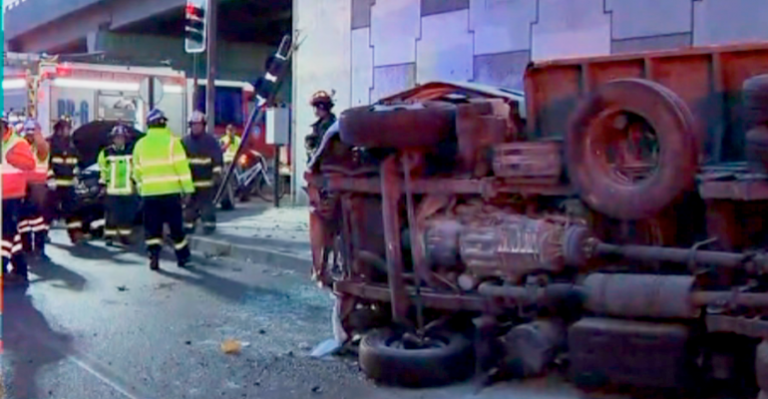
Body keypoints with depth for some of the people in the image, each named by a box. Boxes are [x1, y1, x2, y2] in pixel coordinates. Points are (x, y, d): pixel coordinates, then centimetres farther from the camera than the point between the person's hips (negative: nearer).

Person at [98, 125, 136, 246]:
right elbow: (102, 169, 3)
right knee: (112, 215, -4)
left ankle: (124, 235, 16)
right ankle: (109, 236, 6)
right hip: (112, 190, -2)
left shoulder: (131, 152, 7)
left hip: (128, 190, 3)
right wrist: (103, 183, 1)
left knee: (128, 215, 5)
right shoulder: (106, 153, 0)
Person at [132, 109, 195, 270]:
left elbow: (137, 171, 12)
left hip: (149, 192, 2)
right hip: (171, 191, -2)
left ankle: (154, 255, -7)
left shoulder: (140, 144, 7)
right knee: (176, 225, 9)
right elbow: (182, 166, -9)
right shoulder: (172, 141, -5)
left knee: (152, 227, 8)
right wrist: (188, 188, -5)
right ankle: (182, 256, 17)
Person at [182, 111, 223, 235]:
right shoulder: (185, 142, 9)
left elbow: (218, 158, -3)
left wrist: (217, 173, -10)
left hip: (207, 181, -3)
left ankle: (209, 224, 8)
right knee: (190, 204, 6)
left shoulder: (210, 140, -1)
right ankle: (188, 224, 14)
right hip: (190, 181, 3)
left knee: (207, 204, 0)